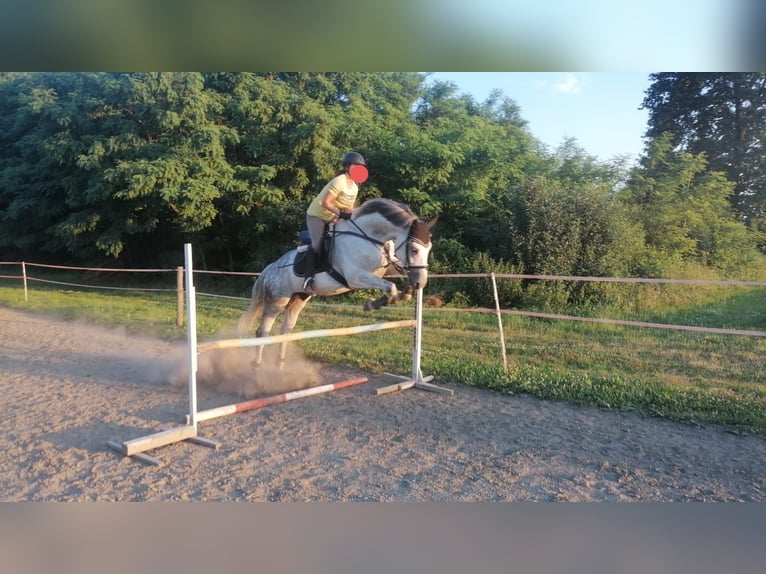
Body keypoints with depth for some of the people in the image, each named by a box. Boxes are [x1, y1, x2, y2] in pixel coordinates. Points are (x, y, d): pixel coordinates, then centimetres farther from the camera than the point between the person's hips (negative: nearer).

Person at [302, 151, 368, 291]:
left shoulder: (355, 187, 4)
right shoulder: (339, 182, -22)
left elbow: (350, 207, 7)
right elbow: (325, 202, -28)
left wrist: (350, 216, -13)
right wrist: (340, 213, -35)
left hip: (333, 218, 9)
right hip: (317, 215, -9)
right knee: (317, 245, -21)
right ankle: (309, 276, -17)